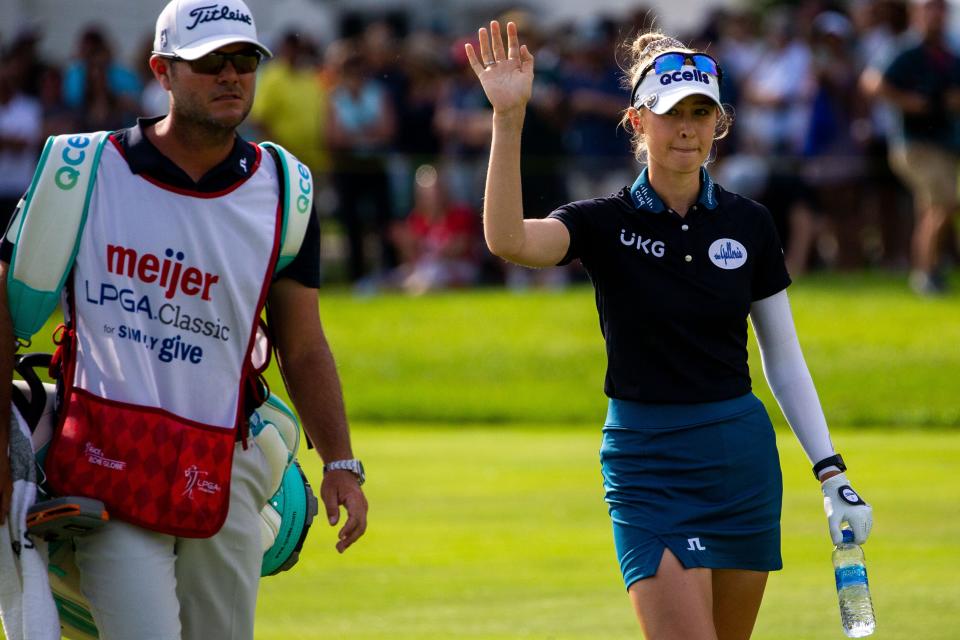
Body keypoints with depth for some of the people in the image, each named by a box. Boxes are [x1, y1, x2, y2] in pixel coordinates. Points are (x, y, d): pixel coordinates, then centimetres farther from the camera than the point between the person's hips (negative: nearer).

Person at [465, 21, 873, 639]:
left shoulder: (748, 223, 5)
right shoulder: (607, 222, -4)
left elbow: (784, 356, 11)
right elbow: (508, 239, -24)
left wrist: (832, 472, 6)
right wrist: (508, 118, -35)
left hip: (743, 453, 3)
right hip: (647, 461, -3)